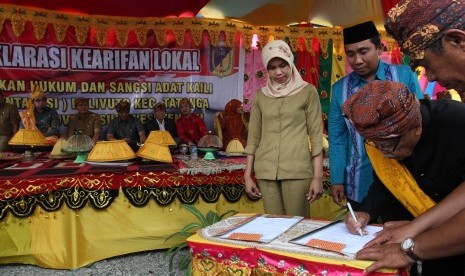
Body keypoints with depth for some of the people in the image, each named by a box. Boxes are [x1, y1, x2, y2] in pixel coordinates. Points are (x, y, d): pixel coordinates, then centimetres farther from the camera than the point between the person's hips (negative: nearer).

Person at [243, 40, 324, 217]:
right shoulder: (260, 96, 10)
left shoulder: (307, 92, 2)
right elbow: (253, 137, 11)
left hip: (297, 170, -2)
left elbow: (316, 135, -1)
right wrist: (247, 175, 8)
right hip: (266, 171, 3)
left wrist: (318, 176, -7)